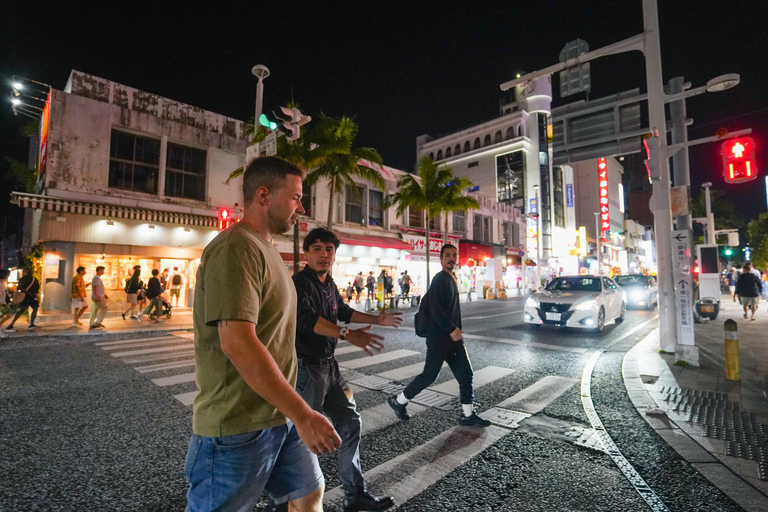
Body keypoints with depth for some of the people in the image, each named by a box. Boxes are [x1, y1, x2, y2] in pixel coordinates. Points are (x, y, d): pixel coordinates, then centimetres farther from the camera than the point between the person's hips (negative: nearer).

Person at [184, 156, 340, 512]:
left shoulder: (265, 248, 12)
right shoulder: (236, 248, -20)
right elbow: (238, 343, -29)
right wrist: (303, 415, -25)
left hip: (281, 414, 9)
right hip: (239, 425, -9)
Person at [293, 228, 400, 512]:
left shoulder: (329, 284, 9)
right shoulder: (299, 283, -17)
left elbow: (342, 311, 24)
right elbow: (306, 319, -34)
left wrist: (376, 319, 26)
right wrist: (348, 335, -44)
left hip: (329, 366, 9)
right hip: (306, 369, -9)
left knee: (350, 423, 15)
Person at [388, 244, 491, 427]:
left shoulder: (451, 279, 15)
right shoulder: (440, 279, -14)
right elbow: (435, 309, -22)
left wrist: (456, 330, 15)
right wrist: (451, 330, -21)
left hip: (452, 336, 9)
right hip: (439, 338, -9)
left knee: (466, 374, 8)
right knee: (429, 375, -1)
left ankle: (468, 415, 20)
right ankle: (398, 401, 18)